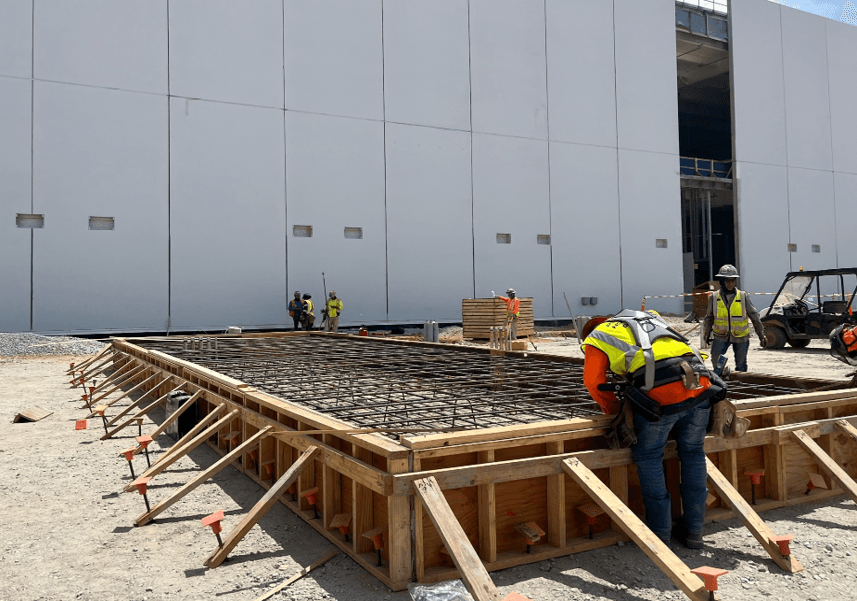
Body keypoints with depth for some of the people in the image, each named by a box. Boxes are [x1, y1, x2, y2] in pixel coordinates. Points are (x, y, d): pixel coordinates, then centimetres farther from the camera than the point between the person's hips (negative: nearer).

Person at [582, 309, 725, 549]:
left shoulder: (596, 338, 21)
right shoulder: (649, 317, 36)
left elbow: (594, 381, 15)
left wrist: (615, 412, 31)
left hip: (661, 393, -5)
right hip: (699, 385, 5)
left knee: (648, 457, 14)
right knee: (693, 453, 19)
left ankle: (660, 532, 17)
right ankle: (694, 531, 27)